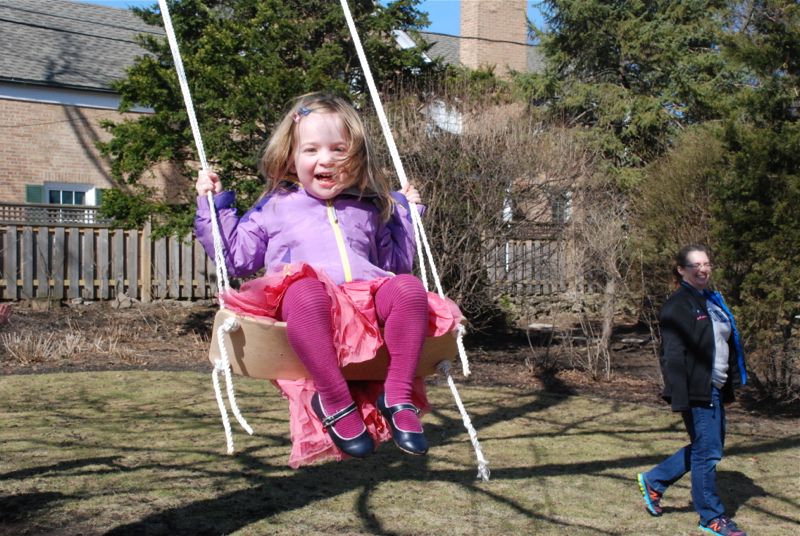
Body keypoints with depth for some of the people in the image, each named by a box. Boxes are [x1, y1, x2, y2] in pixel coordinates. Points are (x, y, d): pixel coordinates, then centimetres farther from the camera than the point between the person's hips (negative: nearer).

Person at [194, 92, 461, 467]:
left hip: (366, 300, 3)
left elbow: (395, 264, 36)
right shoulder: (276, 208, 23)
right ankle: (334, 401, -36)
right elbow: (236, 256, 23)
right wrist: (213, 205, 20)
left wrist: (404, 213, 33)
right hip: (308, 302, -3)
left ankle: (398, 396, -29)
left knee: (408, 288, -31)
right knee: (305, 292, -41)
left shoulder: (368, 210, 29)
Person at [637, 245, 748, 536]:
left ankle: (654, 481, 29)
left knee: (705, 448, 16)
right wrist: (680, 399, -23)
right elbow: (673, 355, -19)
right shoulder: (677, 305, -13)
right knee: (707, 451, 1)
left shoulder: (713, 301, 14)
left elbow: (729, 344, 19)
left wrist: (733, 381, 11)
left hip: (715, 389, 9)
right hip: (697, 391, -9)